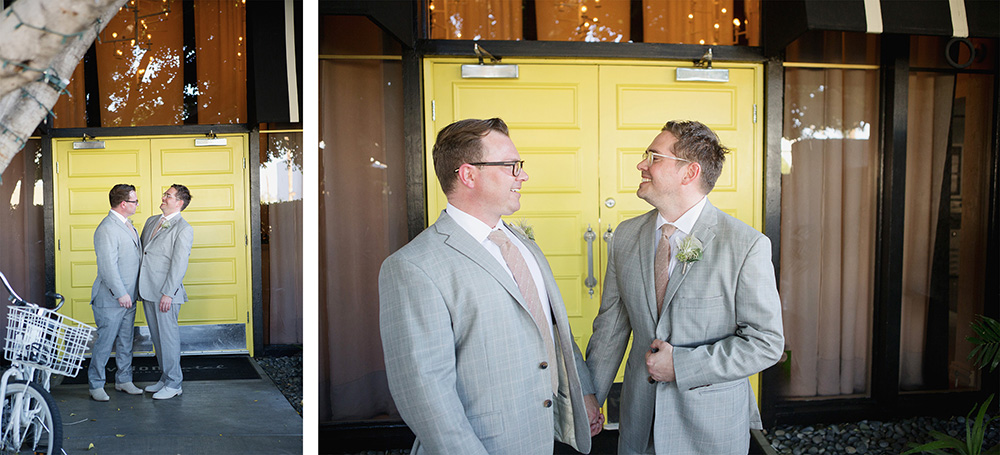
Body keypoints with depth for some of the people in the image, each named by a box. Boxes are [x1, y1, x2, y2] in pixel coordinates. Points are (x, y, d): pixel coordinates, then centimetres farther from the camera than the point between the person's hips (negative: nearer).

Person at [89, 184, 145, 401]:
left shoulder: (127, 224, 13)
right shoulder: (107, 229, -18)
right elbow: (108, 266, -21)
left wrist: (133, 292, 18)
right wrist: (120, 294, -20)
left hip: (128, 296, 9)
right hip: (111, 299, -9)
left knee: (126, 342, 15)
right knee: (105, 342, 0)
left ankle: (124, 380, 25)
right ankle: (96, 385, 11)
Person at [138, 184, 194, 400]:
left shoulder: (183, 229, -10)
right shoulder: (151, 221, 15)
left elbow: (179, 264, -15)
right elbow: (141, 251, 21)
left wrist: (168, 293, -19)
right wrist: (136, 285, 16)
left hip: (165, 293, -8)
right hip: (148, 291, 8)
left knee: (168, 337, -2)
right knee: (157, 337, 14)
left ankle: (173, 384, 8)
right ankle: (165, 378, 25)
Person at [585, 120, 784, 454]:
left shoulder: (748, 246, -14)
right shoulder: (625, 236, 1)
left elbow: (766, 342, -13)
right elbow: (611, 327, 6)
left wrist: (681, 365, -18)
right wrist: (591, 398, 7)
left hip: (711, 427, -3)